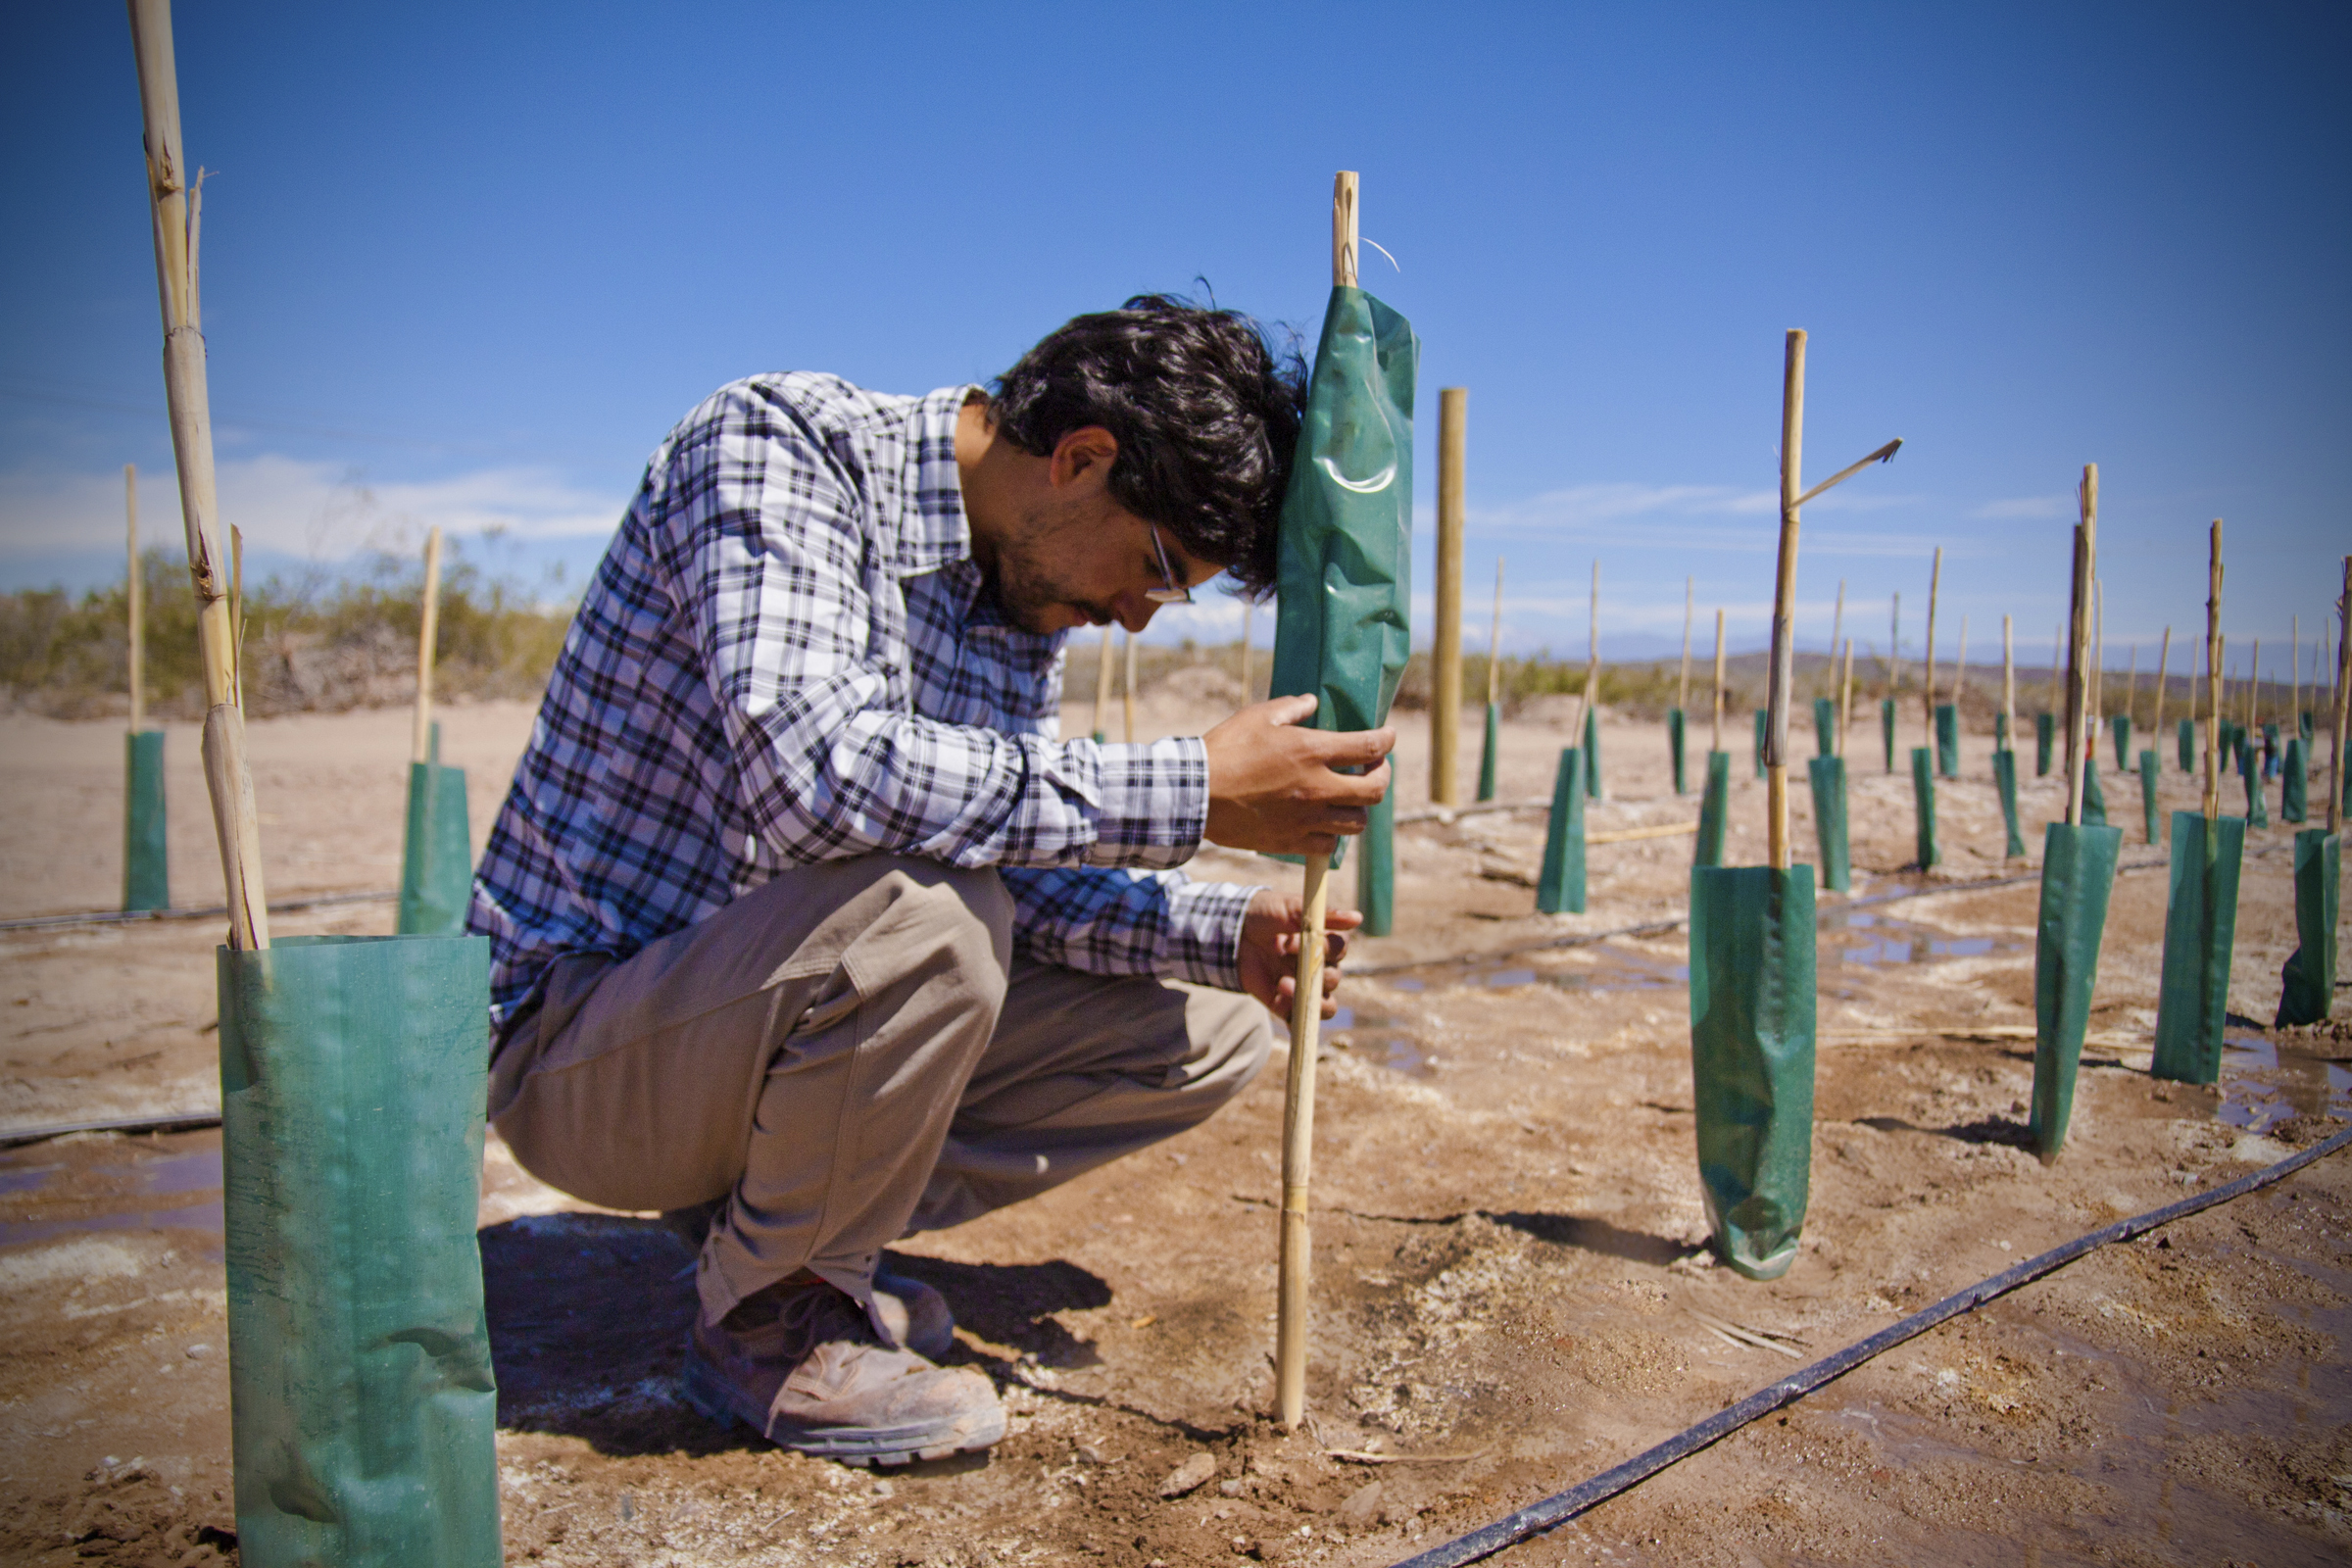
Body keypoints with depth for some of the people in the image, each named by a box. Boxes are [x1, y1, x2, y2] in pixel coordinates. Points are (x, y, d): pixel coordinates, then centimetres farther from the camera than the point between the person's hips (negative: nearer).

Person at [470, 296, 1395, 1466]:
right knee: (922, 910, -36)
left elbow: (1016, 868, 6)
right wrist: (1192, 792, -34)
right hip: (574, 1039, -7)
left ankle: (772, 1220, 5)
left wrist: (1221, 931, -10)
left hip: (766, 1021, 8)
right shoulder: (774, 441, -20)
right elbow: (815, 765, -36)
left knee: (1207, 1033, 1)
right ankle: (768, 1311, -8)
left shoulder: (1023, 597, 3)